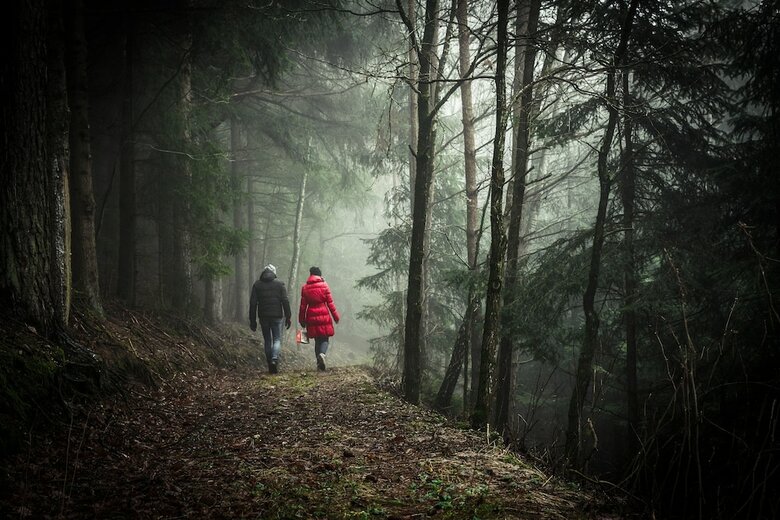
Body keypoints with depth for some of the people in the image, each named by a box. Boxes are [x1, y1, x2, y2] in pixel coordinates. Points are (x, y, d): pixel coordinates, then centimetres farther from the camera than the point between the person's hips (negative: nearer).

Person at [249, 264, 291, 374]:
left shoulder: (257, 285, 4)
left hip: (263, 317, 2)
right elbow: (285, 301, -4)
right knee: (277, 339, 4)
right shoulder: (280, 284, 0)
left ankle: (270, 364, 13)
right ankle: (275, 359, -20)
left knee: (267, 340, 12)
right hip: (277, 316, -2)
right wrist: (288, 317, 1)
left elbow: (253, 303, 2)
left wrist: (252, 320, 5)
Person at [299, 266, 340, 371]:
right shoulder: (324, 285, -3)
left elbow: (303, 305, 5)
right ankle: (322, 353, -25)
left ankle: (319, 364, 9)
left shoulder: (305, 287, 3)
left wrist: (302, 320, 13)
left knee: (317, 340, 12)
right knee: (325, 339, 5)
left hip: (312, 317, 2)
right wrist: (336, 316, 4)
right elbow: (330, 303, -3)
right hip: (324, 316, -2)